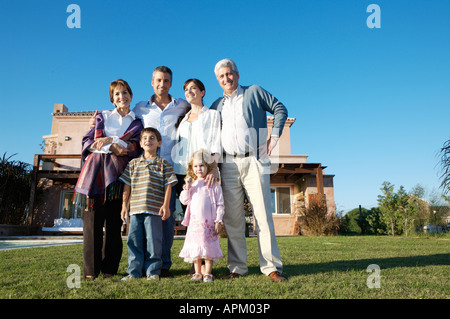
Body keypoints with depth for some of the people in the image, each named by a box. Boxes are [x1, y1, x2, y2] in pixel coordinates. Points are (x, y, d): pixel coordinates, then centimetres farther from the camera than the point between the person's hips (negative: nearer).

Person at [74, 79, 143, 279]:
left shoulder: (137, 123, 17)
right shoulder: (102, 116, 19)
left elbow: (134, 148, 2)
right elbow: (88, 141, 8)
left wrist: (111, 140, -10)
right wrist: (115, 148, -6)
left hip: (118, 172, 0)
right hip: (96, 169, 0)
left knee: (114, 221, -3)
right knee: (93, 219, -5)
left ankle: (109, 268, 7)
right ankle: (91, 269, 3)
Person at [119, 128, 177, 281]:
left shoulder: (163, 164, 4)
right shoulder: (133, 163, 12)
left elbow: (168, 186, 1)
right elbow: (127, 185, 13)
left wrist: (165, 205, -5)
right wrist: (124, 205, 8)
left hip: (154, 210, -3)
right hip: (135, 210, 3)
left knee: (153, 240, 1)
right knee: (134, 240, 6)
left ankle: (153, 271, 14)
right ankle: (134, 271, 18)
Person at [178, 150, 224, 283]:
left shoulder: (214, 185, 1)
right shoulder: (191, 184, 11)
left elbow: (220, 204, 0)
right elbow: (184, 200, 6)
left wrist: (218, 221, -6)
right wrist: (187, 187, -6)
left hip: (209, 222, -3)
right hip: (194, 221, 3)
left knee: (208, 247, 0)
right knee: (195, 247, 7)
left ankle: (207, 273, 11)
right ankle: (197, 273, 19)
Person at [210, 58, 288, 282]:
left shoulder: (254, 92, 11)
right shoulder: (217, 105, 20)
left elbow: (280, 109, 12)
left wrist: (274, 136, -1)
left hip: (254, 161, -3)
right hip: (228, 165, 4)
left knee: (263, 214, -7)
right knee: (232, 217, 2)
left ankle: (271, 266, 0)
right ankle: (237, 267, 10)